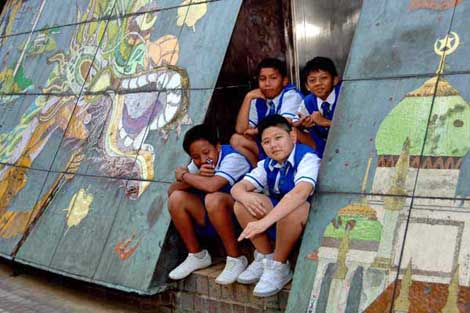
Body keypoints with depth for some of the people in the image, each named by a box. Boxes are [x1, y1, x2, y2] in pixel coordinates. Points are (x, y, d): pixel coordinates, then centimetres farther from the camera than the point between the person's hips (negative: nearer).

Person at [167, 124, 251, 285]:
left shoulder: (232, 158, -19)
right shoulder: (197, 164, 3)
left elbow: (212, 186, -36)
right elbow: (171, 190, -6)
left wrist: (183, 175, -18)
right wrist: (197, 176, -23)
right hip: (212, 217, 7)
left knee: (213, 198, -35)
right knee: (176, 198, -10)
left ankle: (235, 259, -18)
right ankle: (197, 255, 4)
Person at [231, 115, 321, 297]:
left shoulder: (307, 157, -20)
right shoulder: (267, 165, 1)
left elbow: (301, 192, -39)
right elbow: (237, 188, -7)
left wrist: (265, 221, -49)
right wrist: (245, 196, -34)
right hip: (280, 217, 6)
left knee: (292, 209, -38)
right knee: (242, 204, -14)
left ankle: (279, 267, -17)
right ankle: (265, 257, -1)